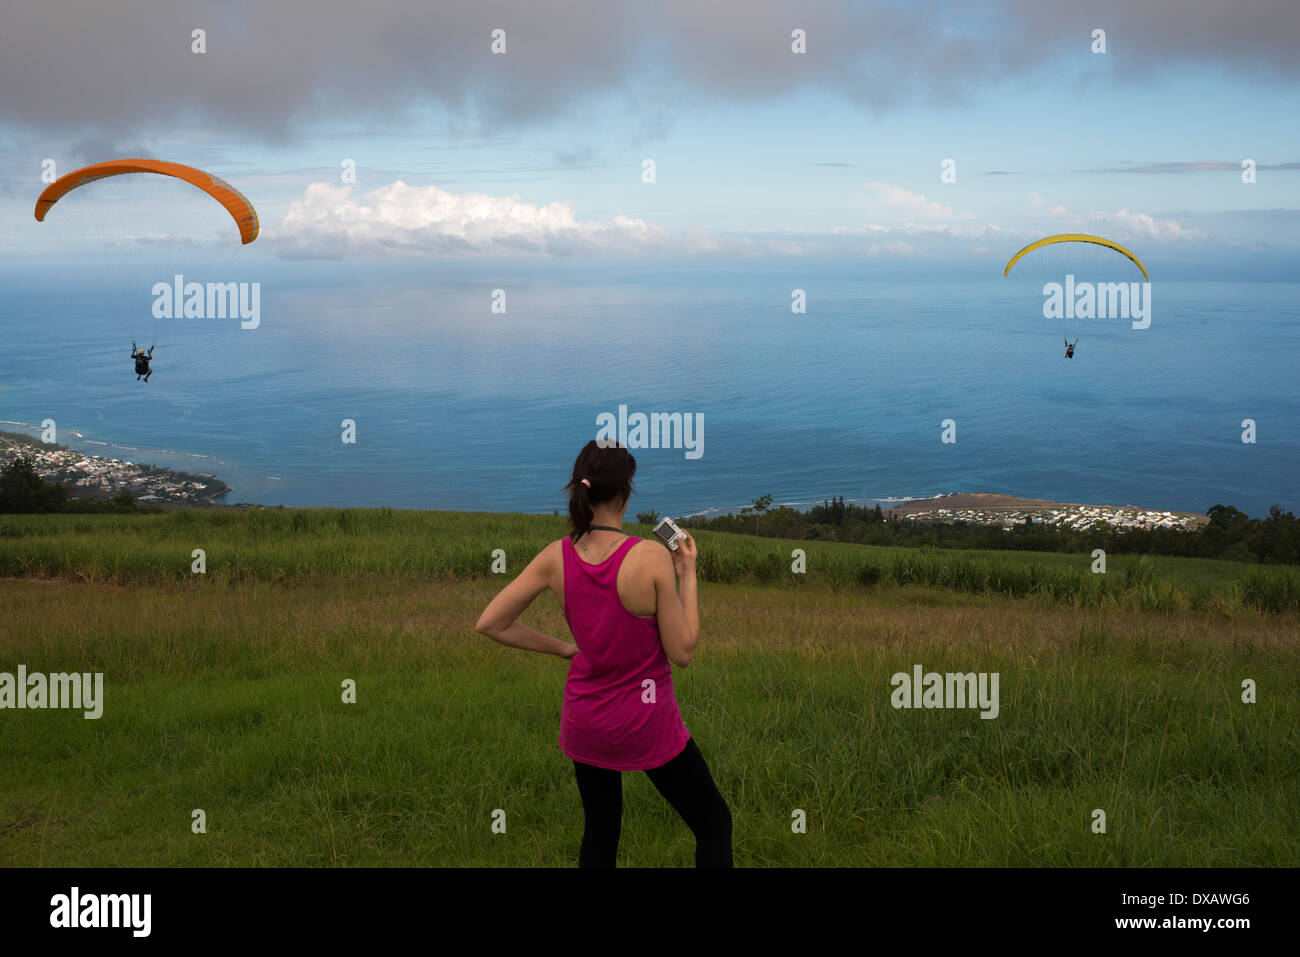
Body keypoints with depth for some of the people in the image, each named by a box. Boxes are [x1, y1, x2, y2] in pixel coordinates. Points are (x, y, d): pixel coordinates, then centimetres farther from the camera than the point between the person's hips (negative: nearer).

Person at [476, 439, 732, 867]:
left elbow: (490, 623, -5)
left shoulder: (556, 557, -10)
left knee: (600, 831, 21)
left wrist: (564, 648, 3)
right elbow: (682, 652, -15)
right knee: (714, 823, 14)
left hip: (585, 720, 5)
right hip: (647, 723, -4)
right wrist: (687, 575, -7)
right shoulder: (651, 557, -22)